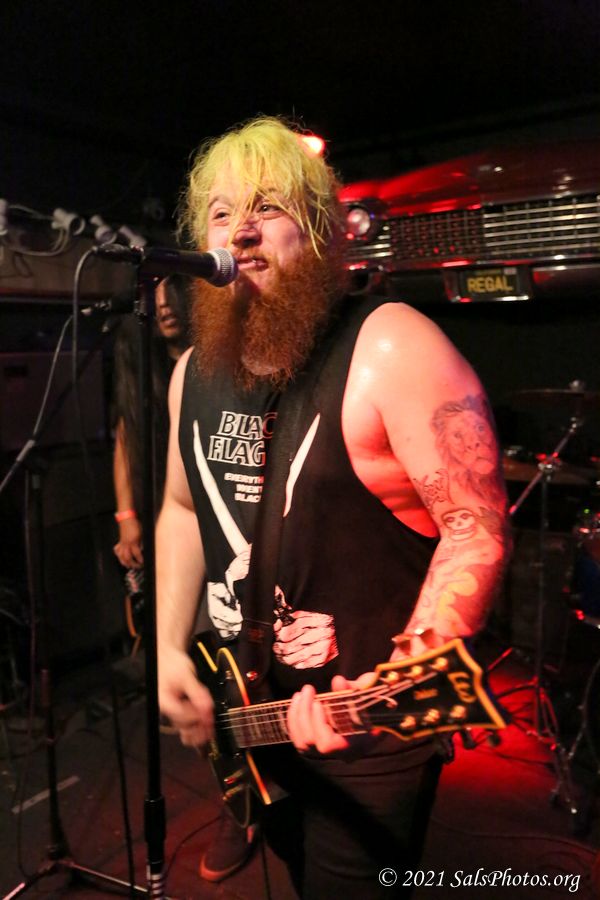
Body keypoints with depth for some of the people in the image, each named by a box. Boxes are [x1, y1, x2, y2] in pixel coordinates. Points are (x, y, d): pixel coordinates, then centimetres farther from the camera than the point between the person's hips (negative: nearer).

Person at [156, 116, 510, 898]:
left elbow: (477, 531, -21)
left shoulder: (393, 350, -20)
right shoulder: (195, 370, 2)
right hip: (242, 706, 7)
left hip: (368, 726, -7)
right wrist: (170, 650, 2)